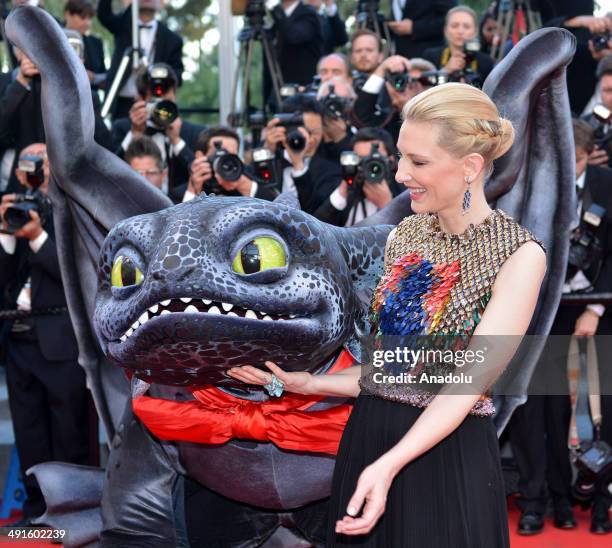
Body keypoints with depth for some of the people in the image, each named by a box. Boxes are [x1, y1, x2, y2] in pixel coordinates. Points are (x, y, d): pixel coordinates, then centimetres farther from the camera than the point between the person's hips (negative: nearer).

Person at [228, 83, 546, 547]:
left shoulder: (520, 255, -12)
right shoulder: (403, 236, 7)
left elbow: (471, 381, -19)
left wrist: (388, 465, -29)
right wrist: (306, 383, 2)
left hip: (446, 454, -5)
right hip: (365, 437, 6)